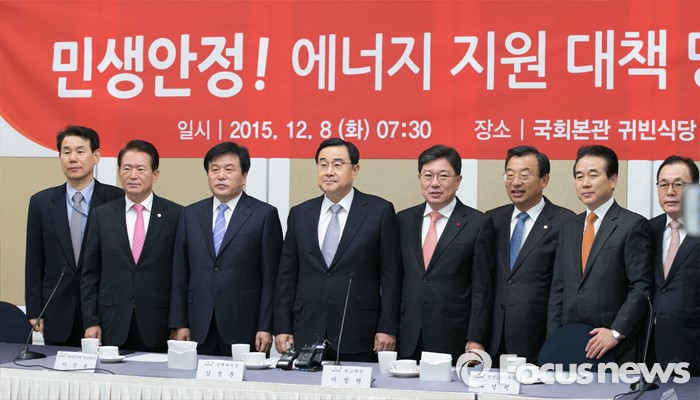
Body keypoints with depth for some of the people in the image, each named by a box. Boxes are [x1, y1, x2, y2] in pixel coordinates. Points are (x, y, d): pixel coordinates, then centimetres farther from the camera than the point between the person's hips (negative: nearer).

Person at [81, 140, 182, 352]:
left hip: (158, 329, -2)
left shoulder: (175, 215, 1)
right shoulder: (102, 215, 7)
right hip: (113, 328, 2)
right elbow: (90, 275, 9)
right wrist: (91, 321, 2)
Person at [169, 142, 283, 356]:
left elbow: (271, 277, -2)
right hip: (200, 329, 3)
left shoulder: (265, 215, 0)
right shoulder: (190, 214, 12)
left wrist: (266, 328, -8)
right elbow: (180, 273, 11)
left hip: (243, 327, -3)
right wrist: (179, 323, 4)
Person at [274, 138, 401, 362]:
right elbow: (287, 275, 12)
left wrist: (387, 328, -6)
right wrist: (282, 328, 6)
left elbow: (390, 274, -1)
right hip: (307, 336, 3)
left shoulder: (380, 211, 1)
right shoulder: (299, 214, 11)